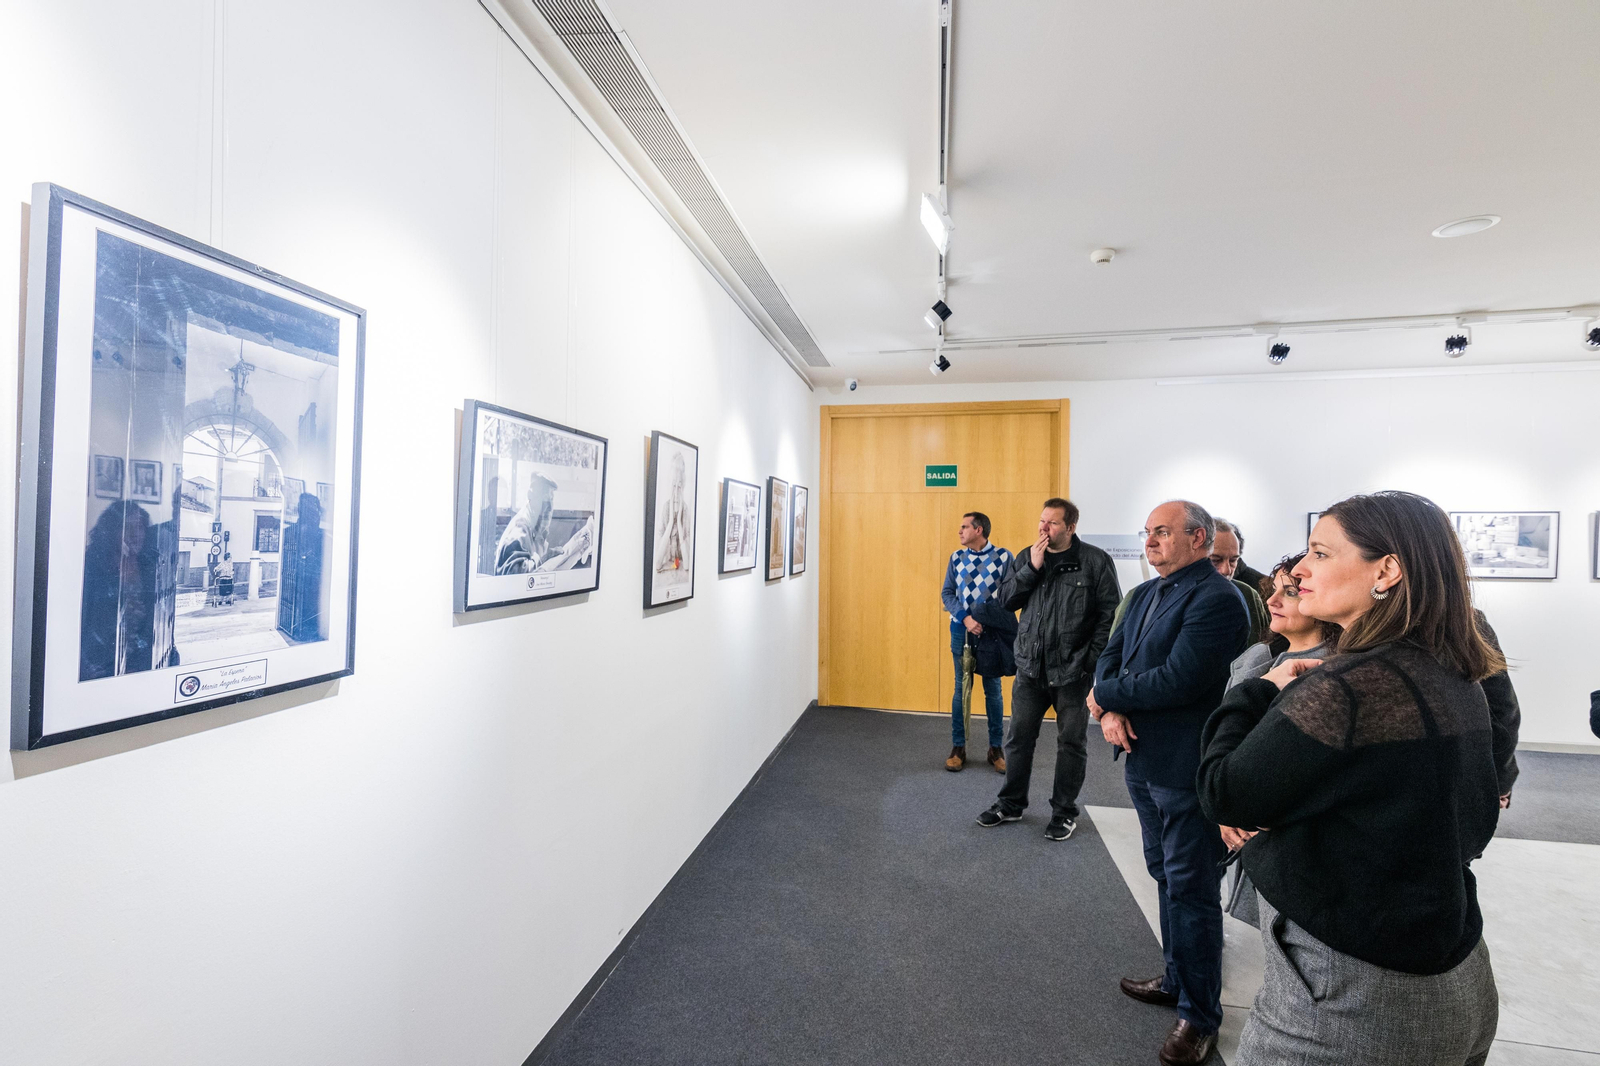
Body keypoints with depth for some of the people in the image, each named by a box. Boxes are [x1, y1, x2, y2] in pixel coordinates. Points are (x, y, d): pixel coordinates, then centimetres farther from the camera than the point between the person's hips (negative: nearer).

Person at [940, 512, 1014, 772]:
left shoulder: (1003, 556, -5)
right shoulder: (956, 557, 5)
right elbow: (947, 594, 2)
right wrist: (966, 618, -13)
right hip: (961, 630, 2)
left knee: (993, 689, 7)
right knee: (961, 688, 8)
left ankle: (996, 749, 20)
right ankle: (958, 748, 18)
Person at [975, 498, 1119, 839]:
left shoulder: (1096, 561, -7)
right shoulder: (1026, 558, 5)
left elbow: (1110, 613, -7)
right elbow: (1006, 600, -1)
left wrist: (1091, 659, -11)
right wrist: (1032, 569, -13)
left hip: (1072, 670, -3)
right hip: (1030, 667, 4)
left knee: (1070, 742, 11)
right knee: (1019, 738, 12)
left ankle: (1064, 811, 28)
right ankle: (1011, 803, 28)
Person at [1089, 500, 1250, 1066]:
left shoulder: (1217, 598, -19)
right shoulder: (1145, 594, 9)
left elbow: (1176, 680, -26)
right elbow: (1110, 656, 7)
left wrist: (1105, 693, -14)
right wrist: (1110, 709, -11)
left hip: (1188, 769, -8)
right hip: (1145, 761, 8)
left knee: (1191, 891, 7)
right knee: (1166, 877, 23)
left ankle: (1200, 1015, 26)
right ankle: (1177, 979, 42)